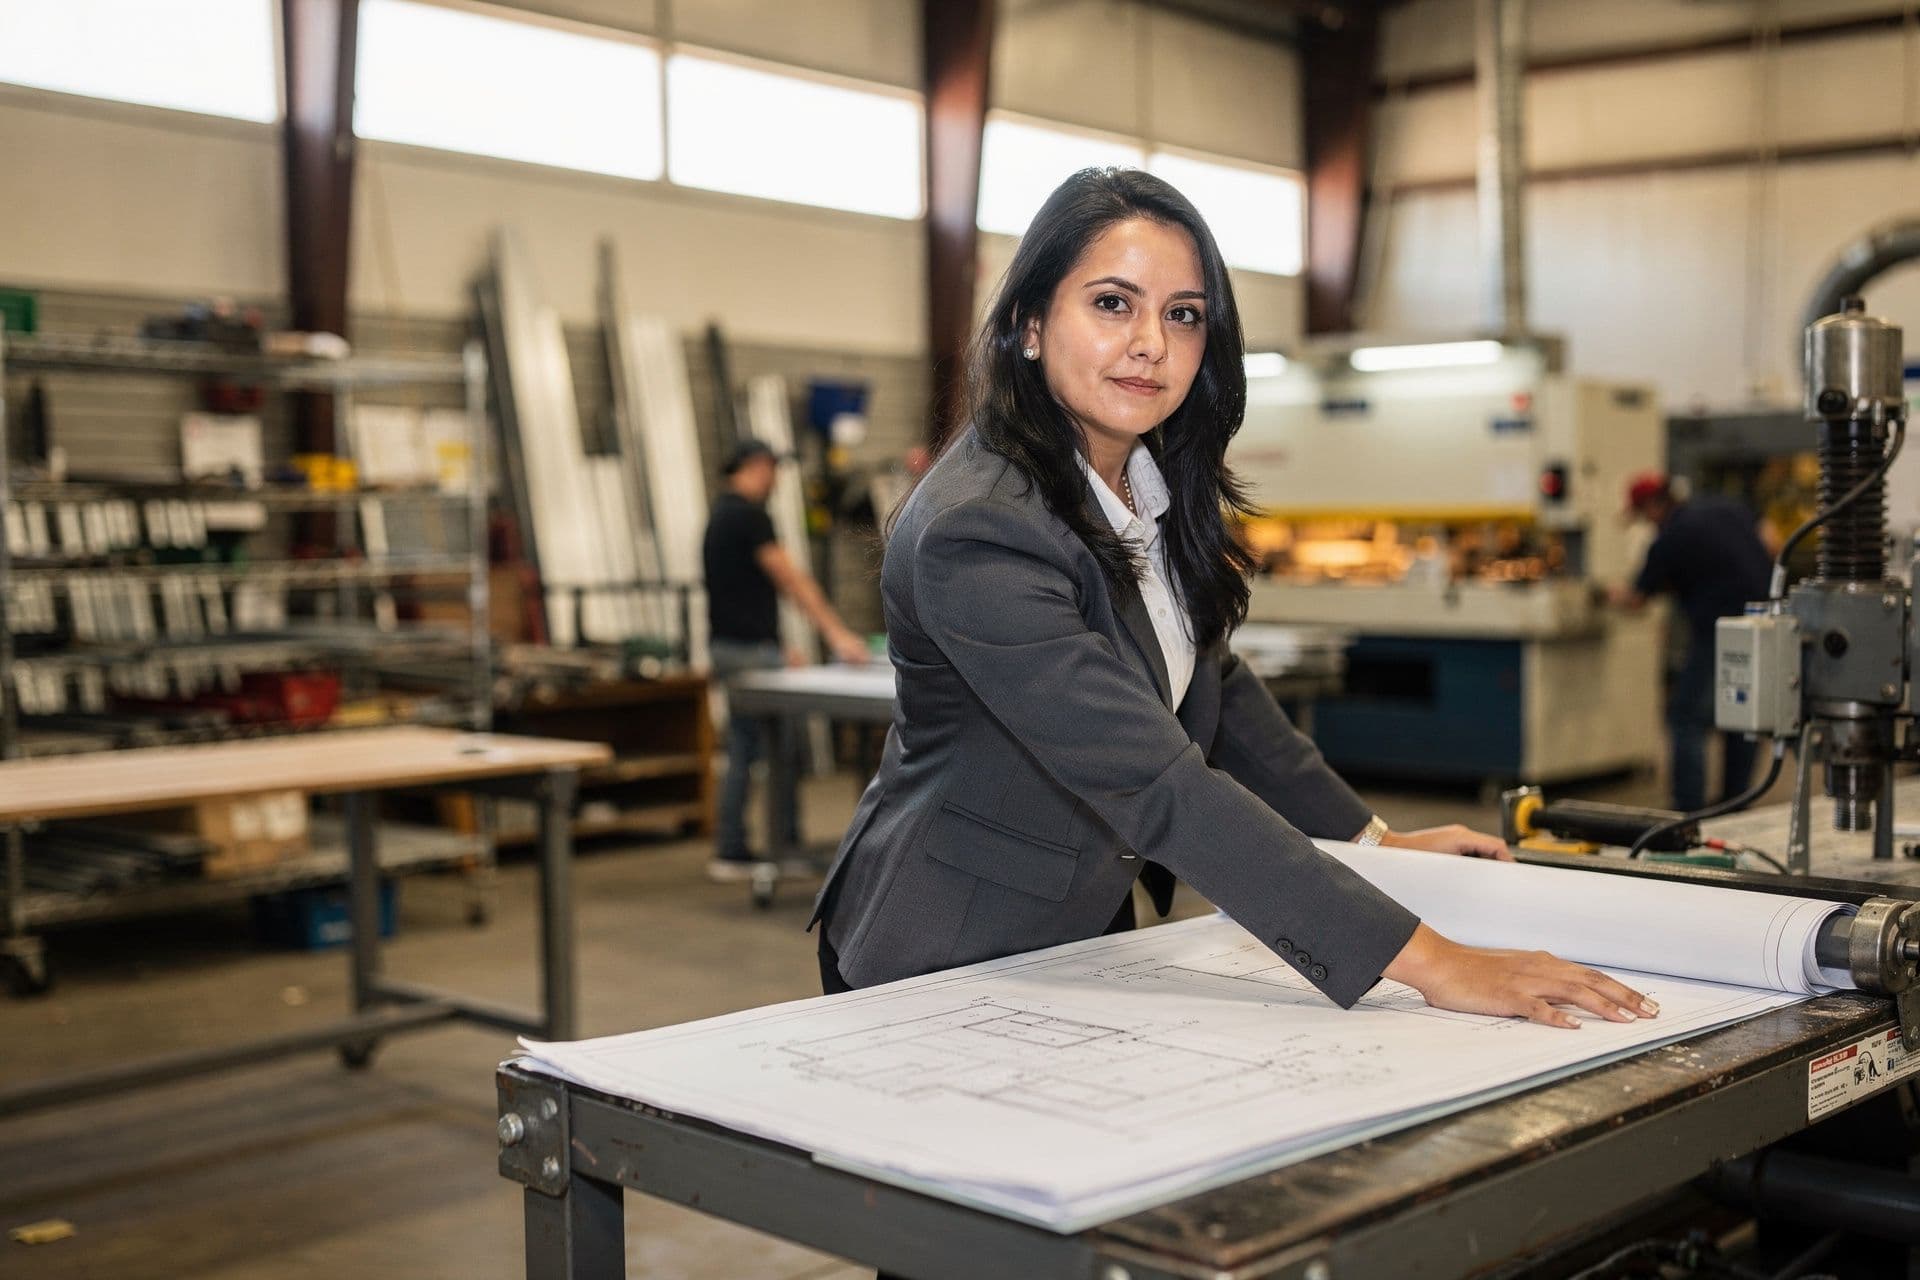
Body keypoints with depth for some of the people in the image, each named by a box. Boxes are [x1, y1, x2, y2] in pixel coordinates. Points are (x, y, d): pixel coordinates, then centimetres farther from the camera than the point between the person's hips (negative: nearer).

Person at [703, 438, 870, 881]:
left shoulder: (721, 514, 17)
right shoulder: (749, 514, -12)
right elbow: (791, 578, -16)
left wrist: (778, 649, 21)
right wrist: (836, 633, -16)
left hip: (730, 647, 10)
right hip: (751, 650, -10)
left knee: (743, 753, 11)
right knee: (784, 752, -3)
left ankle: (730, 853, 13)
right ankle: (786, 849, 1)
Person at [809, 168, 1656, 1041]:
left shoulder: (1154, 484, -2)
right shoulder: (976, 533, -29)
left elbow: (1210, 682, 11)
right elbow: (1160, 788, -35)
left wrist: (1372, 837, 8)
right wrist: (1426, 961, -37)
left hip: (1092, 933, 7)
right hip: (951, 962, -7)